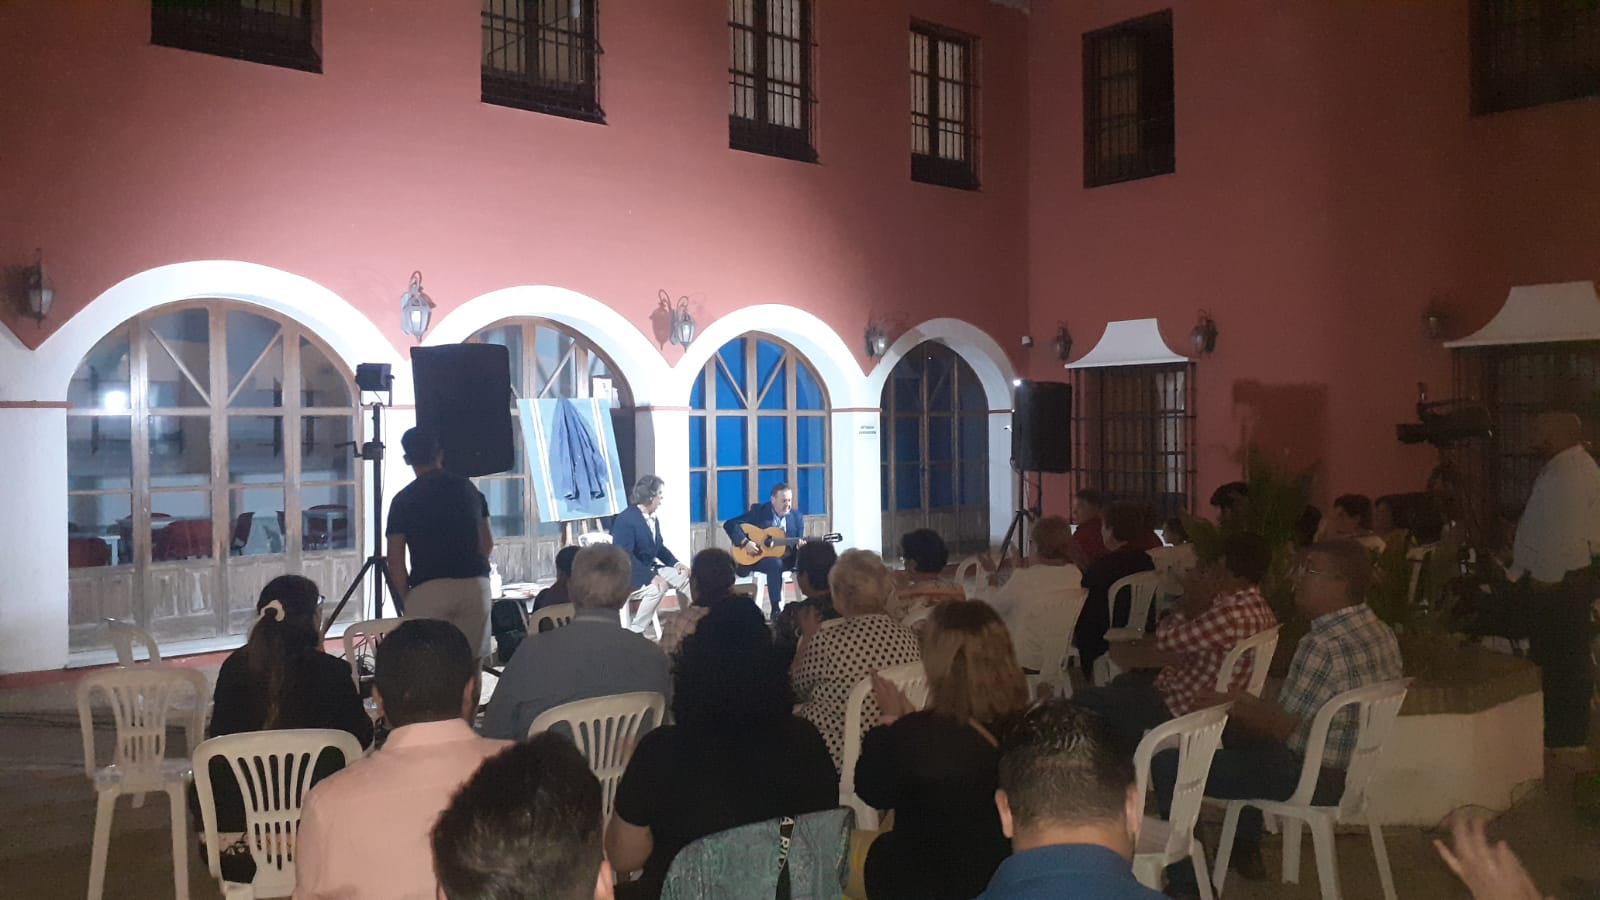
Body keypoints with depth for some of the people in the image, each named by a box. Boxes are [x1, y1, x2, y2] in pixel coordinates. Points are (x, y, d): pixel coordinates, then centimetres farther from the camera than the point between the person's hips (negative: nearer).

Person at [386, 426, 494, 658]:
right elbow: (487, 543, 16)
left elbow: (396, 561, -1)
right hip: (475, 584, 3)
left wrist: (406, 600, 9)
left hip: (428, 589, -3)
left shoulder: (404, 499, 2)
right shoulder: (468, 489, 12)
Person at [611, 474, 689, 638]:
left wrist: (676, 563, 0)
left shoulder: (652, 518, 8)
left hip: (650, 568, 9)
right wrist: (651, 576, -34)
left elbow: (659, 547, 19)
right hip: (628, 575, -9)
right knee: (658, 588, -34)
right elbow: (625, 557, -29)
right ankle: (635, 632, -22)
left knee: (685, 576, -1)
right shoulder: (626, 520, -22)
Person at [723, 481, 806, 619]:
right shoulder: (758, 511, -5)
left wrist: (800, 545, -16)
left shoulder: (796, 516, 5)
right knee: (775, 563, -36)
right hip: (757, 557, -4)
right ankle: (776, 609, -32)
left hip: (786, 558, 4)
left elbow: (798, 543, 8)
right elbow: (729, 524, -9)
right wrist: (744, 542, -22)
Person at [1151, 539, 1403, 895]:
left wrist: (1230, 707, -7)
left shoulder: (1322, 645, -27)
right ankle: (1246, 849, 41)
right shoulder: (1381, 632, 3)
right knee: (1238, 736, 34)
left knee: (1168, 764, -7)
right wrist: (1244, 704, 12)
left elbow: (1285, 728, -21)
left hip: (1313, 782, -10)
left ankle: (1183, 886, 2)